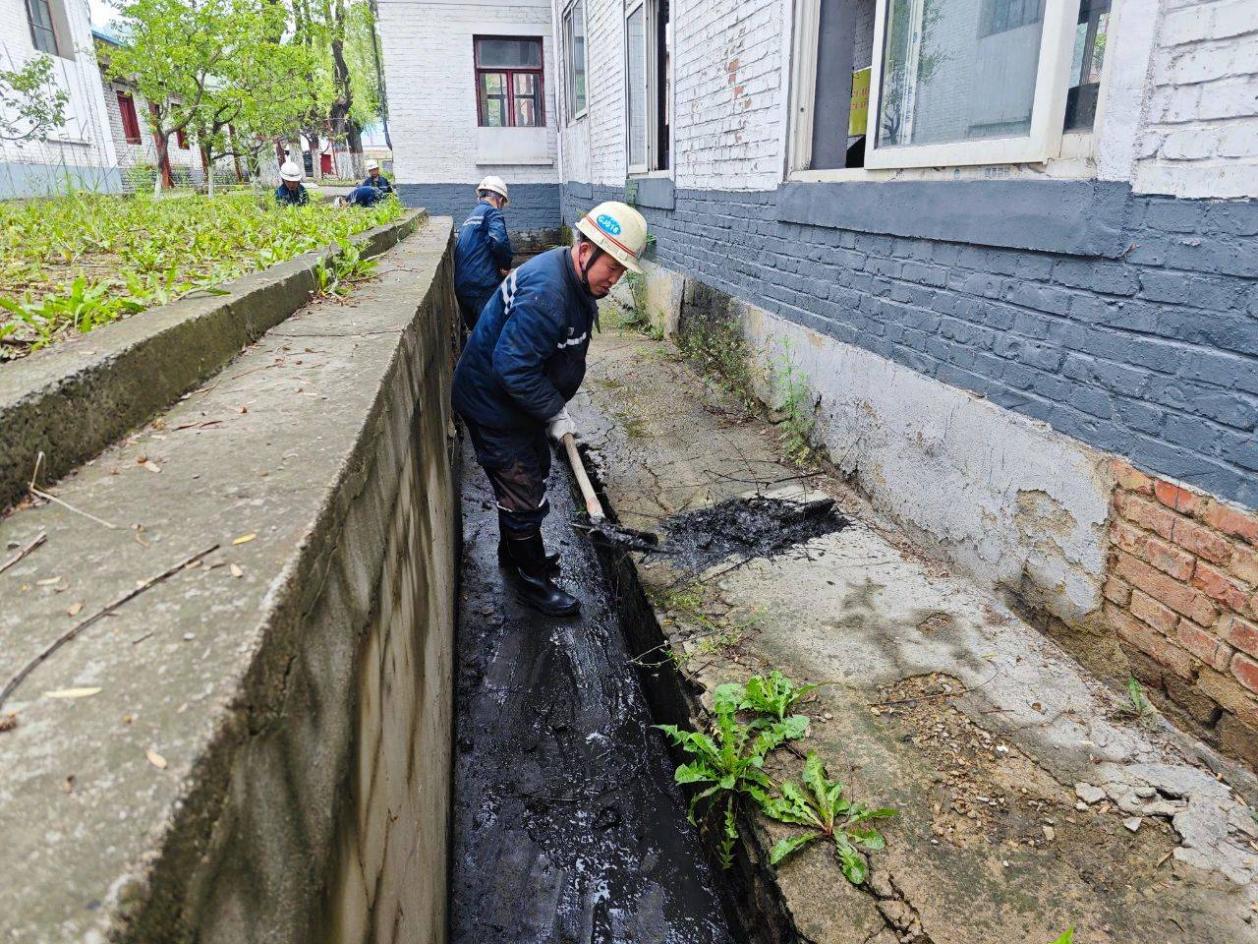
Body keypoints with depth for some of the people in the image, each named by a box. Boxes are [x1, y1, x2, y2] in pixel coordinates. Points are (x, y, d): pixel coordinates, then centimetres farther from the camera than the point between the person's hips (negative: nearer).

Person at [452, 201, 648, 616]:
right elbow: (513, 368, -34)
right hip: (493, 406, -10)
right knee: (525, 498, 1)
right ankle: (532, 580, 21)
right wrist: (554, 413, -23)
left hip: (521, 401, 10)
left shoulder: (578, 281, 2)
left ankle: (514, 553, 46)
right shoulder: (546, 294, -33)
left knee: (533, 472, 25)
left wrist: (554, 406, 11)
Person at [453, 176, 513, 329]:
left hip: (460, 286, 9)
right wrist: (506, 266, -6)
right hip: (482, 286, -9)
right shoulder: (492, 212, -3)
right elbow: (499, 240, -22)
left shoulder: (470, 217, 24)